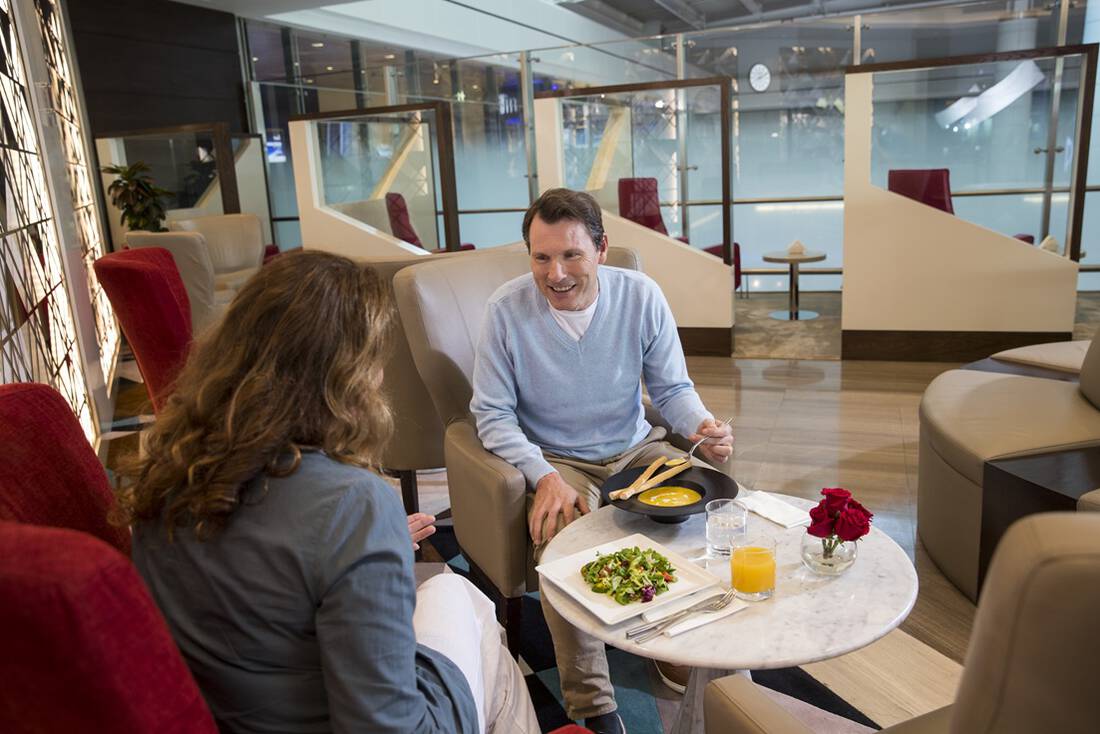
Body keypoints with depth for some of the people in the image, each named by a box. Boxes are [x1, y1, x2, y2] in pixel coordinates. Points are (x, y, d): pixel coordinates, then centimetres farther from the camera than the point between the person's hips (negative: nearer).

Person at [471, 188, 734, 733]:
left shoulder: (641, 296, -7)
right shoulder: (507, 309, -13)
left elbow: (672, 389, 3)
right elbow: (492, 414, -8)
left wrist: (703, 425, -20)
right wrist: (545, 476, -23)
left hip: (636, 448, 3)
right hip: (557, 460, -2)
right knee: (561, 545, -31)